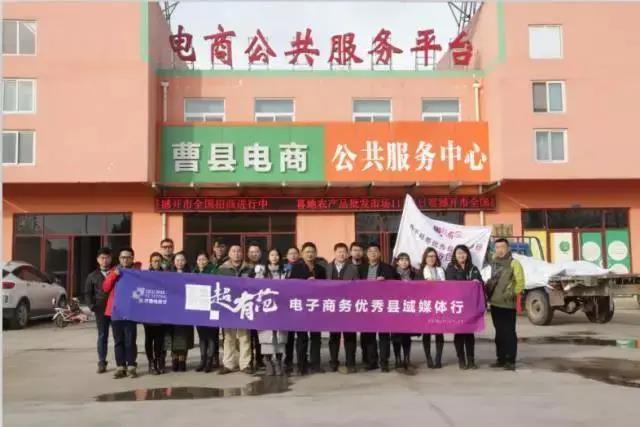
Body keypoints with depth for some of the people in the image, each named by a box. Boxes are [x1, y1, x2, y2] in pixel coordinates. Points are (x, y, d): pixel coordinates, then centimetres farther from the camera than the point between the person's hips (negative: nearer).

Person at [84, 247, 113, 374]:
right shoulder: (92, 276, 11)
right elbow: (87, 293, 11)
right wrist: (92, 306, -2)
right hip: (101, 310, 1)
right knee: (102, 336, 7)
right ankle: (102, 363, 13)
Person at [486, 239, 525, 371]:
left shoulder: (514, 263, -8)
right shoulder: (494, 263, 13)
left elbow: (520, 282, -12)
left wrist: (513, 294, -11)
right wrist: (489, 291, 14)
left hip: (507, 304, -7)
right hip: (495, 303, 7)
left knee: (509, 332, -5)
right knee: (499, 332, 13)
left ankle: (510, 361, -1)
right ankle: (501, 359, 21)